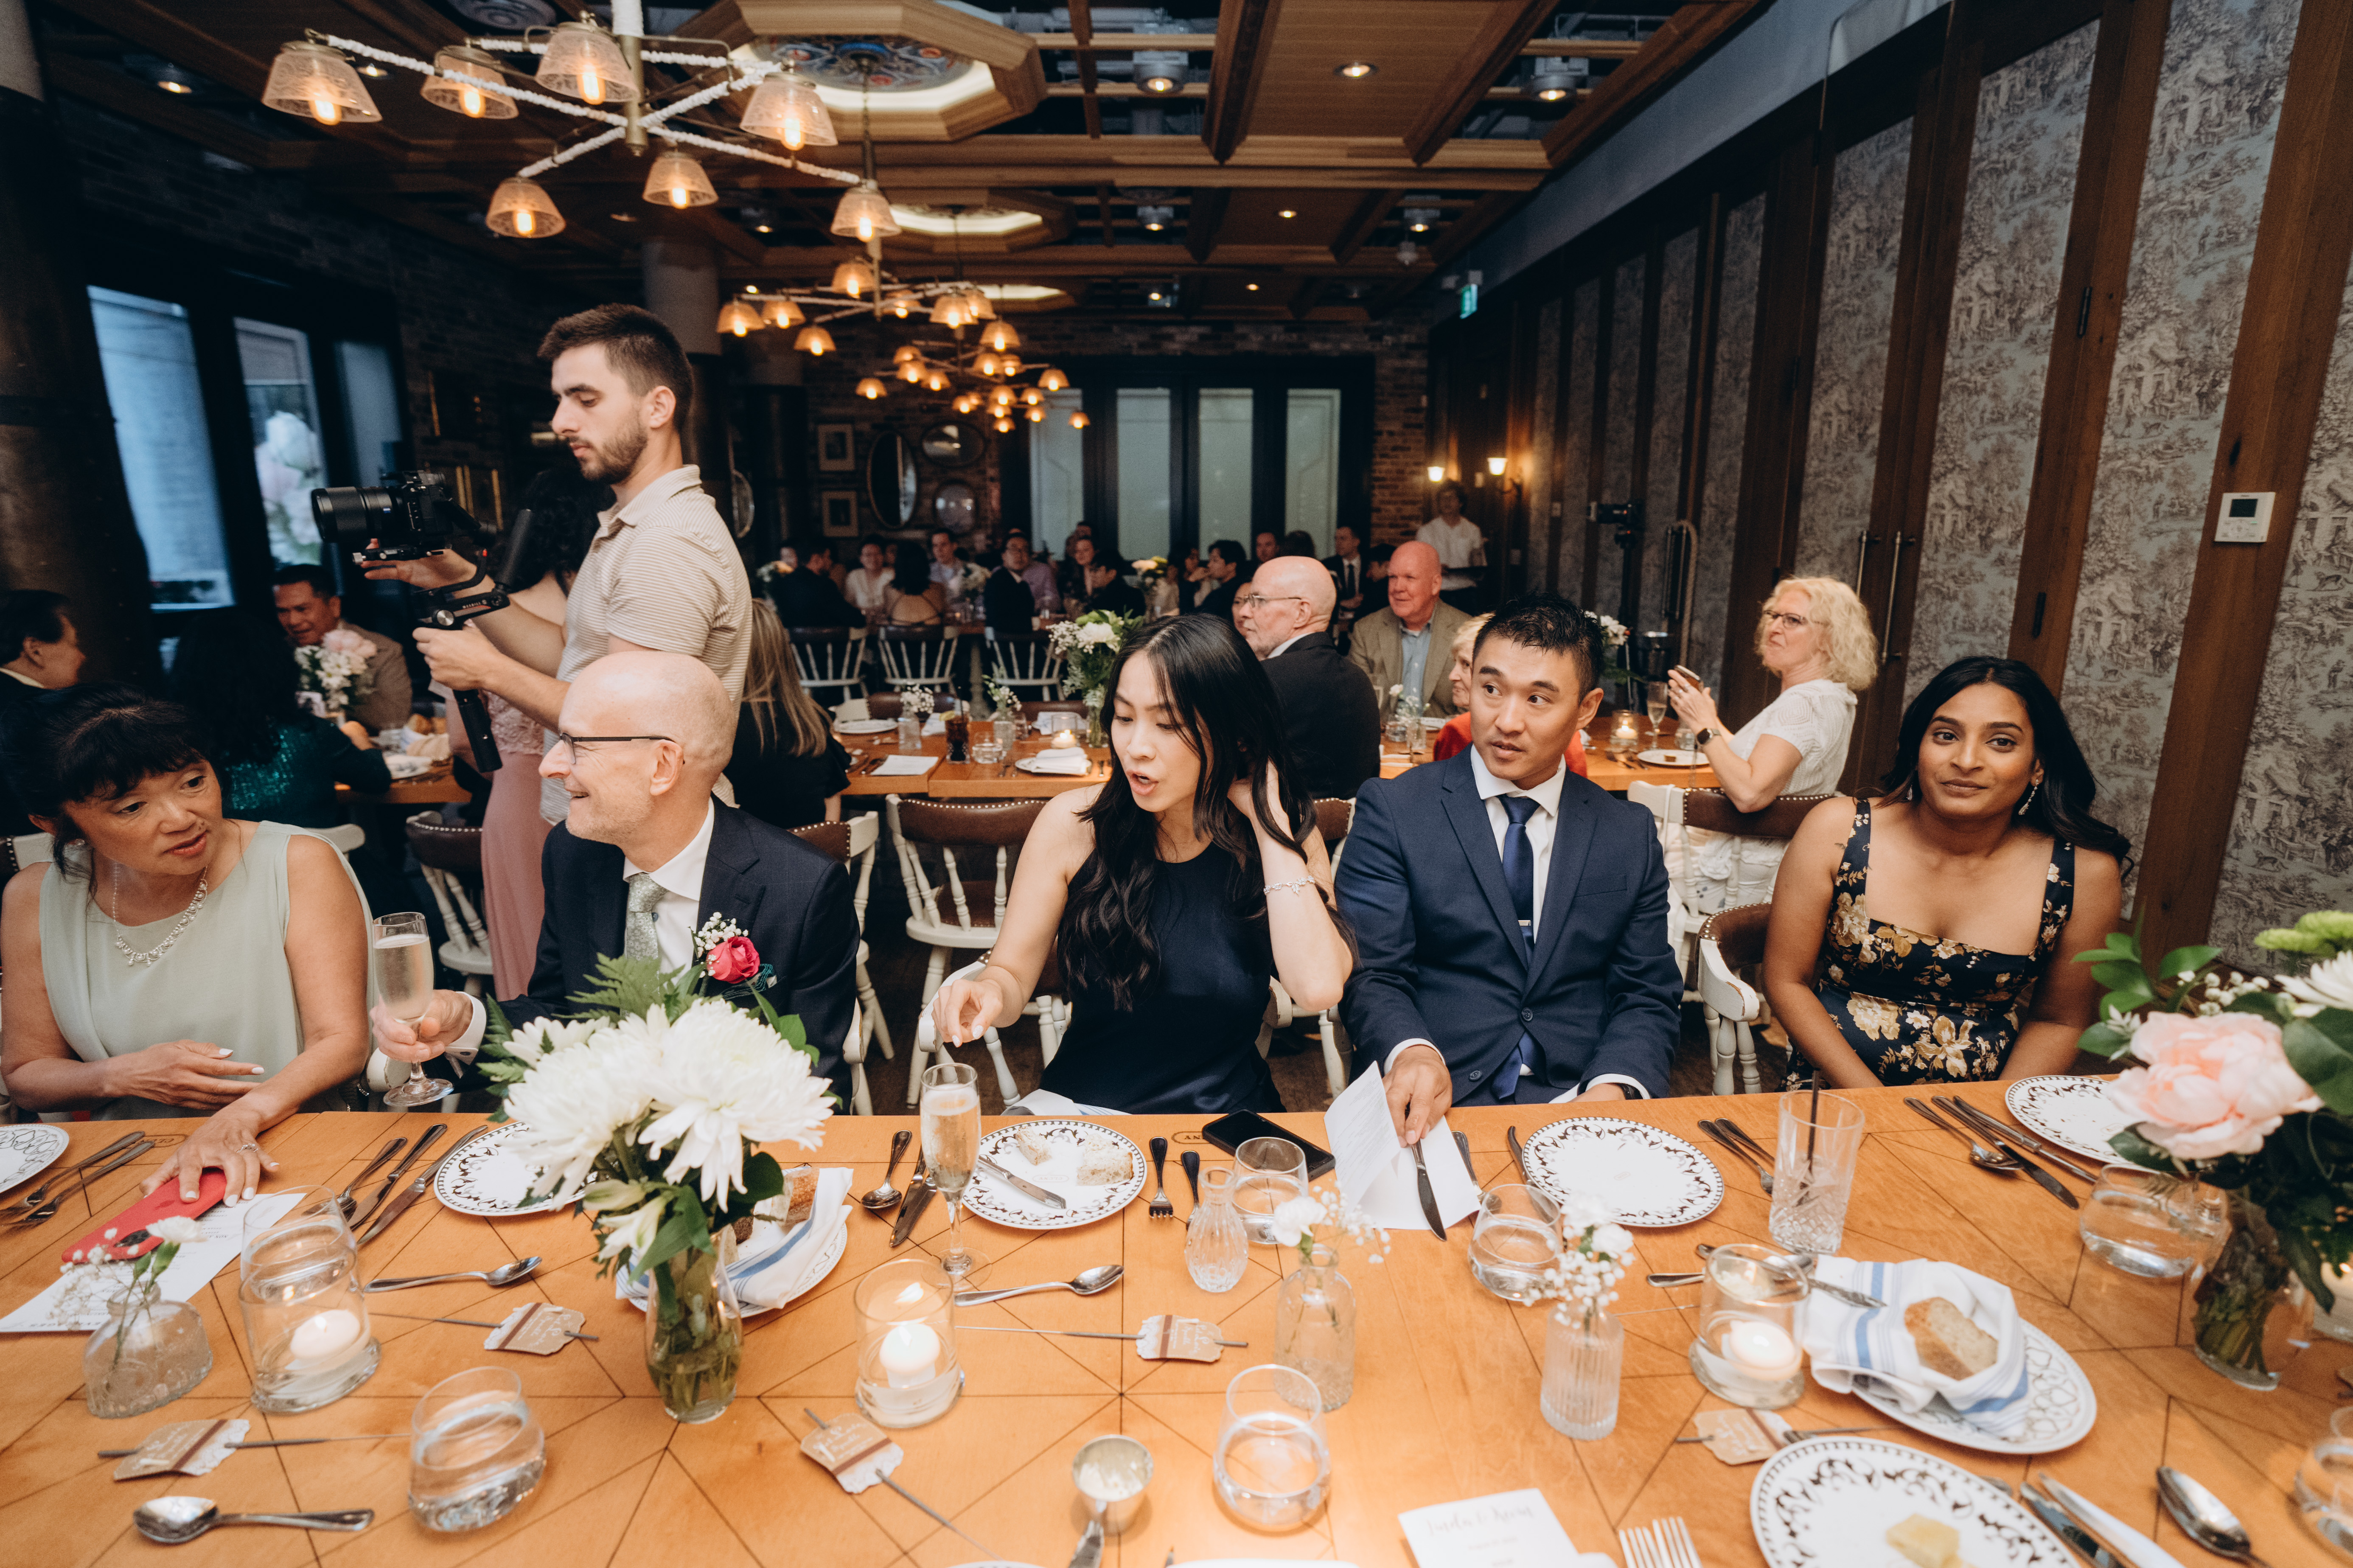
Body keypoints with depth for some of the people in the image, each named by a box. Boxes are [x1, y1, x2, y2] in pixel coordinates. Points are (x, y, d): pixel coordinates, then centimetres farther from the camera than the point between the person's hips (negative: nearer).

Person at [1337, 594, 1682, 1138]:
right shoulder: (1392, 810, 1)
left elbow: (1650, 996, 10)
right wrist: (1411, 1052, -25)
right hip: (1440, 1106, -2)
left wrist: (1611, 1090, -11)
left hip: (1577, 1102, 2)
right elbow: (1371, 974, -4)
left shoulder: (1630, 835, 11)